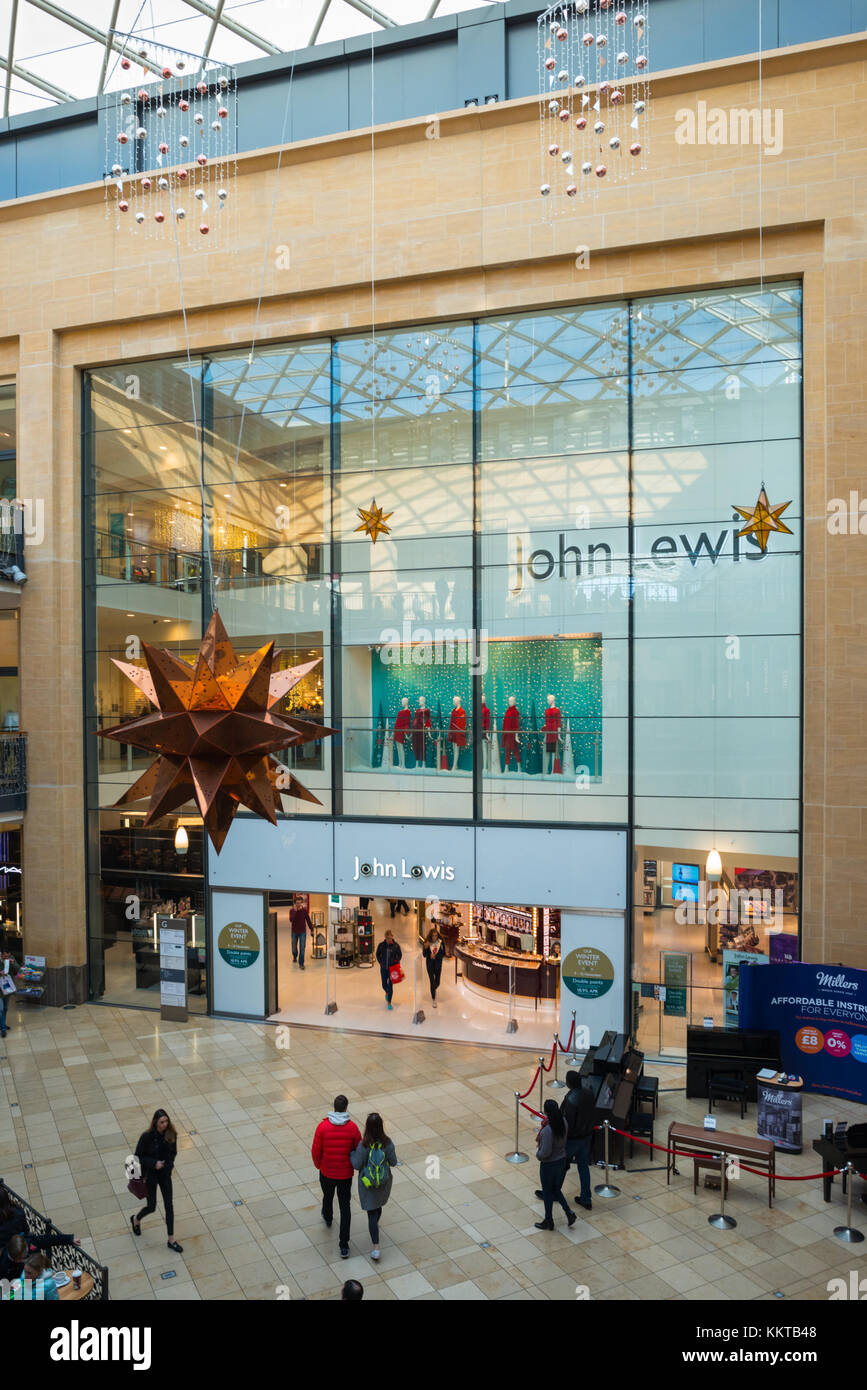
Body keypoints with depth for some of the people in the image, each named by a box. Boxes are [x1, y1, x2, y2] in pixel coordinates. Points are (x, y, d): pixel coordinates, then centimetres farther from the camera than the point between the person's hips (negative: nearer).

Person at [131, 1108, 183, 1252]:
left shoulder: (171, 1135, -11)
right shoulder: (147, 1136, -22)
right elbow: (138, 1156, -13)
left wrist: (170, 1164, -13)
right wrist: (153, 1163, -23)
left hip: (165, 1174, 3)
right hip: (150, 1175, -3)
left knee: (169, 1206, 6)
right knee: (151, 1206, 11)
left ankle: (171, 1240, 19)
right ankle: (136, 1219, 46)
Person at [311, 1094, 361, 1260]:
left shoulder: (323, 1126, -18)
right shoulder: (353, 1127, -16)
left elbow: (316, 1151, -10)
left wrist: (318, 1165, 10)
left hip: (326, 1172, 1)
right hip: (345, 1174, -1)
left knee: (327, 1196, 29)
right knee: (345, 1207, 10)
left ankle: (328, 1218, 59)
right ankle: (344, 1246, 6)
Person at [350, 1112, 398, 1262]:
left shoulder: (364, 1145, -26)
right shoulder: (387, 1143, -19)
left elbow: (357, 1165, -16)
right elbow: (393, 1163, -9)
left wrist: (351, 1153, -1)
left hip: (368, 1184, -3)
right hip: (384, 1183, 3)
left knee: (372, 1213, 8)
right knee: (378, 1206, 29)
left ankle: (376, 1248, 6)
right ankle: (375, 1227, 54)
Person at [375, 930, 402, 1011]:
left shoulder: (396, 945, -11)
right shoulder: (381, 945, -8)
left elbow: (400, 954, 5)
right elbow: (378, 954, 7)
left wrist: (396, 962, -5)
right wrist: (380, 963, 1)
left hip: (392, 968, -2)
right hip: (383, 968, 2)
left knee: (390, 985, -2)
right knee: (384, 985, 11)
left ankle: (389, 1002, 11)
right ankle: (387, 992, 47)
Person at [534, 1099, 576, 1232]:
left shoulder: (548, 1130, -33)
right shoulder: (563, 1122, -9)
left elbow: (545, 1152, -29)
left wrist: (538, 1154, -8)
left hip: (549, 1164, -7)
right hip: (562, 1161, 7)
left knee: (547, 1192, 15)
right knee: (556, 1190, 27)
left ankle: (548, 1222, 32)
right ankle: (569, 1213, 21)